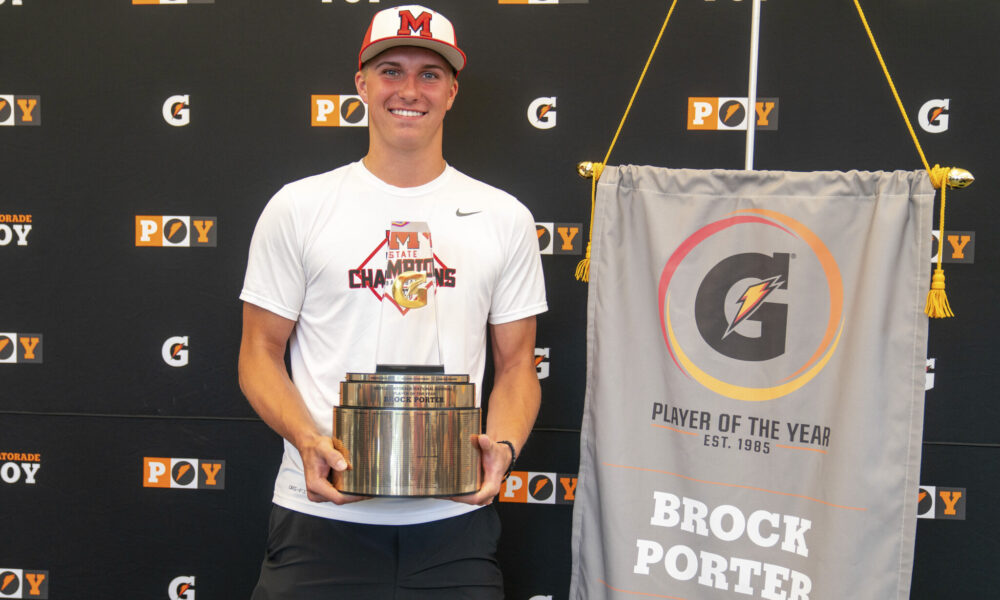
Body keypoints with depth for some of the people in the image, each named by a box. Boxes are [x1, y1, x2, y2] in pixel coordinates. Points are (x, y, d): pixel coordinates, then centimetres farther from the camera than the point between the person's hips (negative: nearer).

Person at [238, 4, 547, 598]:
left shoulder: (505, 217, 6)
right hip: (322, 511, -1)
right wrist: (309, 442, -13)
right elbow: (260, 354, 4)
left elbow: (516, 363, 9)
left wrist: (503, 445, -10)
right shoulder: (298, 208, 2)